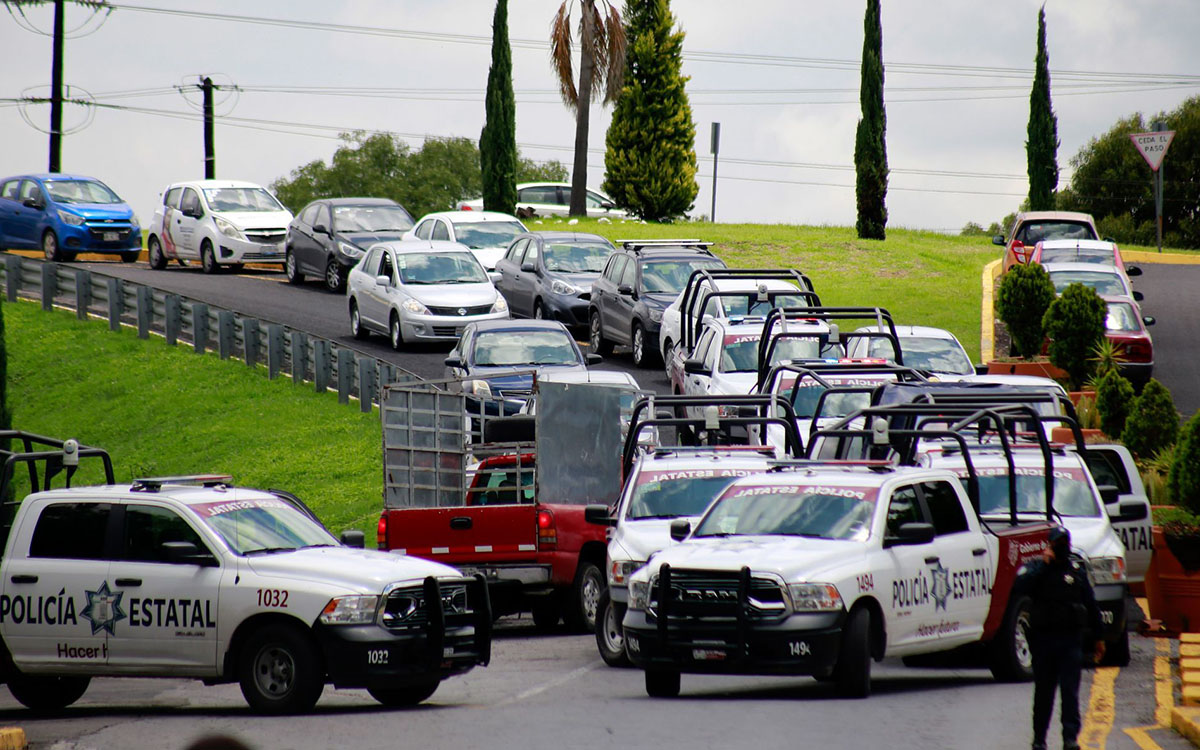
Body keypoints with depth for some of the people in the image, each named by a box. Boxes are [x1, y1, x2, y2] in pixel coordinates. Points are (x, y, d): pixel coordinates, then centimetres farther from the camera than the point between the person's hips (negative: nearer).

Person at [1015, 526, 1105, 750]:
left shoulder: (1077, 571, 11)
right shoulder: (1035, 569, 3)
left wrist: (1098, 638, 16)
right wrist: (1044, 564, -17)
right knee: (1043, 692, 7)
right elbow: (1021, 588, -19)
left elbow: (1091, 605, 16)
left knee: (1070, 690, -8)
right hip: (1043, 637, -1)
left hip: (1071, 639, 1)